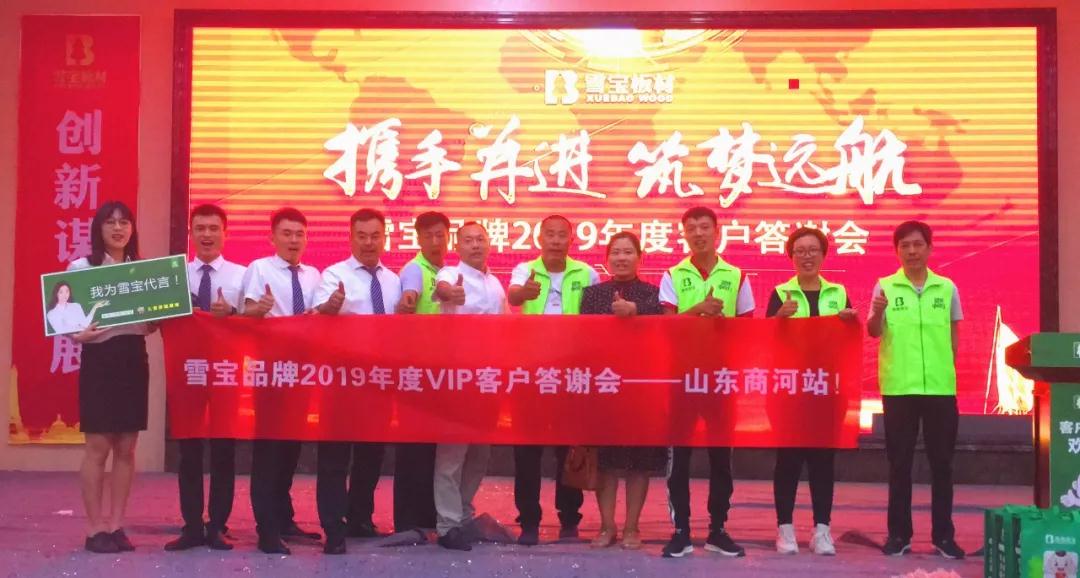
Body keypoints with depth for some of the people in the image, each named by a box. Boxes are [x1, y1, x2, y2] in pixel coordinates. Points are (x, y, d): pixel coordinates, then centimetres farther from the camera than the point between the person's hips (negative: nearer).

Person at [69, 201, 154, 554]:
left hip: (133, 360, 4)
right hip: (99, 360, -4)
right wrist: (79, 334, -24)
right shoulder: (81, 267, 0)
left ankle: (116, 525, 14)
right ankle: (95, 528, 7)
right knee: (98, 447, -2)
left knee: (126, 448, 6)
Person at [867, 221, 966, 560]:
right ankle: (899, 534, 12)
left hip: (941, 387, 2)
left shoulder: (947, 287, 6)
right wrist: (877, 313, -27)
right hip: (898, 387, -1)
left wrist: (945, 371, 8)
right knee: (899, 462, 5)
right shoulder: (885, 286, 0)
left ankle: (943, 535, 14)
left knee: (941, 462, 6)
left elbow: (953, 335, 13)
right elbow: (873, 332, -7)